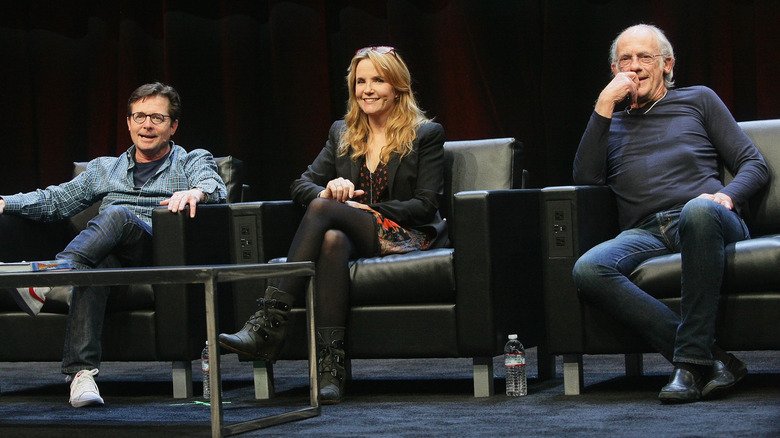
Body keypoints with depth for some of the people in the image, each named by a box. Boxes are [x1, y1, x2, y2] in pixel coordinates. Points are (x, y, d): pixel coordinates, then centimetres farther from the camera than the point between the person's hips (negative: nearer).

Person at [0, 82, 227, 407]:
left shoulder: (192, 162, 20)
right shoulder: (105, 168, 32)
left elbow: (214, 187, -3)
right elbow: (57, 200, 24)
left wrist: (196, 192, -29)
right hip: (113, 255, 2)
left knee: (118, 214, -33)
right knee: (99, 263, -36)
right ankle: (82, 372, -47)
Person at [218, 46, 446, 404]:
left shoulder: (426, 134, 7)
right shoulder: (342, 133, 21)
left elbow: (424, 206, -3)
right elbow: (302, 184, 15)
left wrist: (365, 209, -11)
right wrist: (327, 190, -10)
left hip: (404, 237, -4)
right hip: (355, 238, 4)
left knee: (322, 209, -31)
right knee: (332, 240, -38)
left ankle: (269, 321, -41)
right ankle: (330, 368, -47)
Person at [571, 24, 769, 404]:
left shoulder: (698, 99, 24)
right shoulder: (611, 122, 29)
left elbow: (754, 165, 17)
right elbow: (585, 178, 10)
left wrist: (726, 196, -6)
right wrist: (604, 106, 6)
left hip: (706, 220, -2)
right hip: (645, 234, 2)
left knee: (699, 209, -41)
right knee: (588, 269, -33)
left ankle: (693, 359, -38)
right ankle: (714, 359, -35)